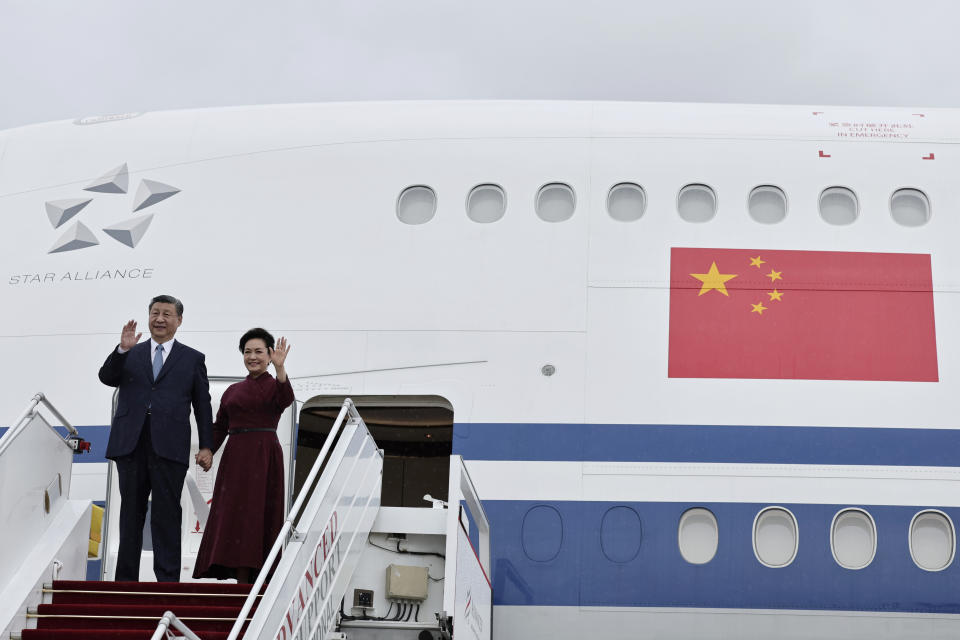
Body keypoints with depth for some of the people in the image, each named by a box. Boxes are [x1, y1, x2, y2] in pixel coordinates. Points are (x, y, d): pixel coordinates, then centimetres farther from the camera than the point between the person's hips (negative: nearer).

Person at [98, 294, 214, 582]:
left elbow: (203, 405, 8)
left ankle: (167, 581, -2)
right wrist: (122, 350, -16)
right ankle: (126, 580, 13)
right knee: (131, 512, 8)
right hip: (130, 444, 2)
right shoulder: (131, 354, 16)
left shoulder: (192, 359, 11)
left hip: (169, 447, -2)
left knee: (166, 515, -4)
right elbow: (107, 378, -1)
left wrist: (206, 446, 1)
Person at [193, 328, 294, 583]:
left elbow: (286, 400, -20)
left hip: (264, 457, -5)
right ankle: (242, 583, 2)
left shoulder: (275, 385, 4)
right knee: (234, 517, 0)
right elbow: (219, 427, 13)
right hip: (235, 458, 5)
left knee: (259, 515, -8)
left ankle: (260, 581, -7)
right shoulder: (233, 391, 17)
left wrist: (280, 368, -35)